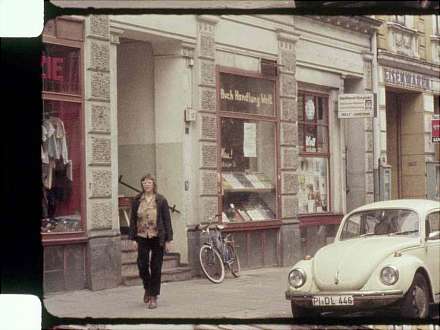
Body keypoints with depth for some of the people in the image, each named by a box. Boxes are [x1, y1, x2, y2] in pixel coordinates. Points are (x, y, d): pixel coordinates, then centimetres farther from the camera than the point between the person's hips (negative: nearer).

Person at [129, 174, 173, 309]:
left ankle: (153, 297, 10)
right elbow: (133, 220, 8)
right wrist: (133, 238, 2)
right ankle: (147, 288, 27)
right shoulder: (137, 201, 5)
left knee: (156, 268, 1)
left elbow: (167, 220, 0)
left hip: (157, 238, -2)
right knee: (142, 265, -2)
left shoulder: (161, 200, 0)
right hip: (142, 237, 2)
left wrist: (168, 240, -4)